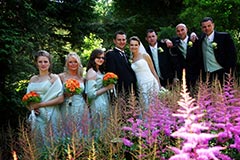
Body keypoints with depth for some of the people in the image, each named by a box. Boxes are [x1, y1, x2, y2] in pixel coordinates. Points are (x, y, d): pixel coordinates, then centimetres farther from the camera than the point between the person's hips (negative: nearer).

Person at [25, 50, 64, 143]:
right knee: (39, 141, 11)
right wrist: (32, 107, -7)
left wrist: (40, 104, -13)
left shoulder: (54, 78, -3)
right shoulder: (33, 79, 10)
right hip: (36, 115, 4)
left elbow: (61, 99, -11)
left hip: (50, 115, -4)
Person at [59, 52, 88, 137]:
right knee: (69, 131, 0)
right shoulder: (62, 76, 1)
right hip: (67, 109, -3)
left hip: (81, 108, 3)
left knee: (81, 132, 4)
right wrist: (66, 94, -17)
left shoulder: (81, 78, 11)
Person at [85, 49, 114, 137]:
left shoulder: (100, 71, 13)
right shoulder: (91, 72, -14)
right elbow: (91, 94, -20)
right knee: (99, 131, -1)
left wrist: (109, 86, 5)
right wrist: (106, 88, -16)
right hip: (98, 104, -9)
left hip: (105, 103, 9)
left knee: (105, 129, 13)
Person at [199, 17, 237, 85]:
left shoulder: (224, 36, -4)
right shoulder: (202, 39, 13)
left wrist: (229, 71, -11)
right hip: (207, 75, 4)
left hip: (221, 73, -4)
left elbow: (232, 54, -6)